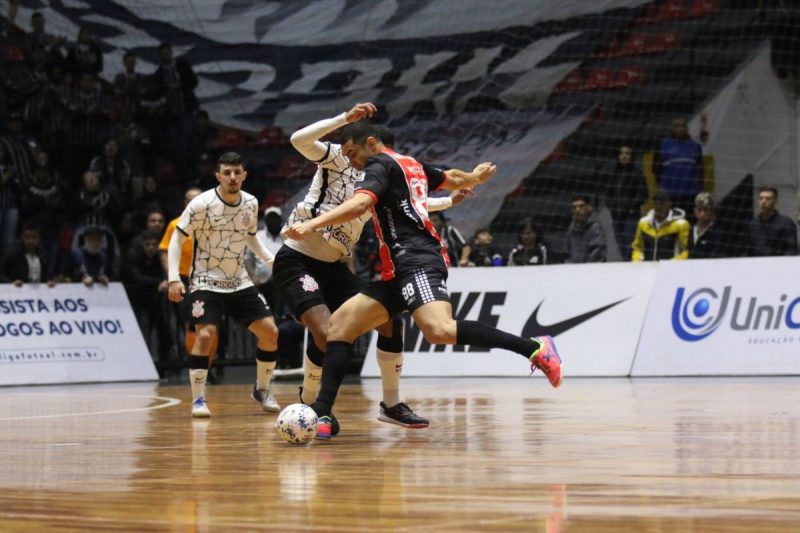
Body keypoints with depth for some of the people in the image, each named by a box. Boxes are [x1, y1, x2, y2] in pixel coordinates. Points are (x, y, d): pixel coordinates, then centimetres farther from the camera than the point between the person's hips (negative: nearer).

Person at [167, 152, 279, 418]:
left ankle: (261, 390, 19)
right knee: (205, 334, -25)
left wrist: (269, 258, 7)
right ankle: (198, 399, -12)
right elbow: (177, 238, -10)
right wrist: (174, 278, -20)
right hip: (206, 281, -5)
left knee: (270, 333, -2)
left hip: (239, 281, 5)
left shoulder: (251, 203, 0)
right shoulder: (202, 204, -16)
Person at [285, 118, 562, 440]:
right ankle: (323, 414, -4)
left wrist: (312, 225, -29)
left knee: (439, 330, -34)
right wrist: (475, 177, 65)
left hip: (416, 263, -11)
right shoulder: (411, 165, 25)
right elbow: (454, 179, 41)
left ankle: (534, 349, -30)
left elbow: (360, 204, -19)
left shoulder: (381, 164, 0)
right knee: (339, 324, 5)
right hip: (400, 273, 11)